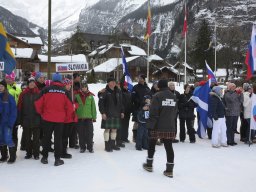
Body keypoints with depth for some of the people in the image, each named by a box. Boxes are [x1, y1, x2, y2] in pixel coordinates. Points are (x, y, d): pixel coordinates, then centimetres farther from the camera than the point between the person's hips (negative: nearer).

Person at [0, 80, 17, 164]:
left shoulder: (9, 97, -8)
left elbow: (13, 111, -9)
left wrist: (10, 123, -15)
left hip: (7, 122, -5)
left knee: (8, 140, -5)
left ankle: (12, 157, 9)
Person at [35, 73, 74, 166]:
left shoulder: (46, 90, -6)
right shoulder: (65, 92, -3)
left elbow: (38, 103, -5)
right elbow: (70, 106, -2)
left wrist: (41, 113, 11)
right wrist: (66, 116, 12)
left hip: (47, 119, 0)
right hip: (60, 119, 0)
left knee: (46, 138, 13)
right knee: (58, 138, 7)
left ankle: (45, 157, 21)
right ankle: (57, 159, 8)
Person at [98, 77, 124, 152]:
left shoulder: (118, 92, 12)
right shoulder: (104, 92, -7)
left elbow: (121, 103, 17)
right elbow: (101, 103, -11)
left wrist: (122, 112, 14)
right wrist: (103, 112, -16)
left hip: (116, 114, 6)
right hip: (107, 114, -6)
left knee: (114, 129, 10)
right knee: (107, 129, -2)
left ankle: (112, 144, 23)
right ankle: (107, 146, 6)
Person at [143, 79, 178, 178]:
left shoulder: (157, 96, -11)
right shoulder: (173, 97, 9)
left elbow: (153, 113, -15)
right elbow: (175, 112, 13)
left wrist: (150, 125, -11)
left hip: (157, 126, -4)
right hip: (170, 127, 5)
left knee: (151, 145, 14)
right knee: (169, 147, 5)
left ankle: (149, 164, 27)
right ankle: (169, 170, 5)